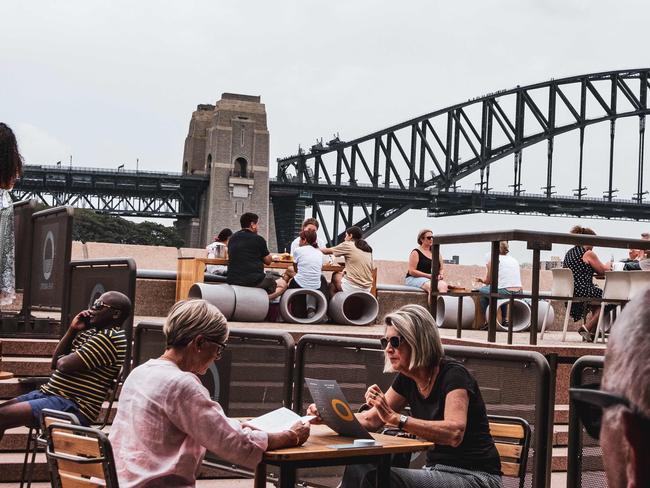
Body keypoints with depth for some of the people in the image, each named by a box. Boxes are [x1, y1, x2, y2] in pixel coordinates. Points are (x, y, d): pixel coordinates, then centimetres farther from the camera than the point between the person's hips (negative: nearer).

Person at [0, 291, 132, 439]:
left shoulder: (111, 338, -14)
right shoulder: (92, 332, 18)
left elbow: (64, 365, -20)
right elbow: (56, 361, 16)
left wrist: (60, 360, 5)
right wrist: (72, 329, 6)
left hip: (73, 408, -10)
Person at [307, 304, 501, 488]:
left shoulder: (453, 375, -16)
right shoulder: (407, 380, 7)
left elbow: (454, 433, -32)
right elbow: (370, 420, 14)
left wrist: (395, 418, -36)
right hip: (437, 470, 7)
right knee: (359, 470, -16)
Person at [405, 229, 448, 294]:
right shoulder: (416, 253, 1)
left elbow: (441, 269, 24)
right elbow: (411, 271, -8)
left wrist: (440, 274, -2)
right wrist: (429, 275, -15)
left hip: (434, 279, 5)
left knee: (443, 285, -30)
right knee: (431, 286, -38)